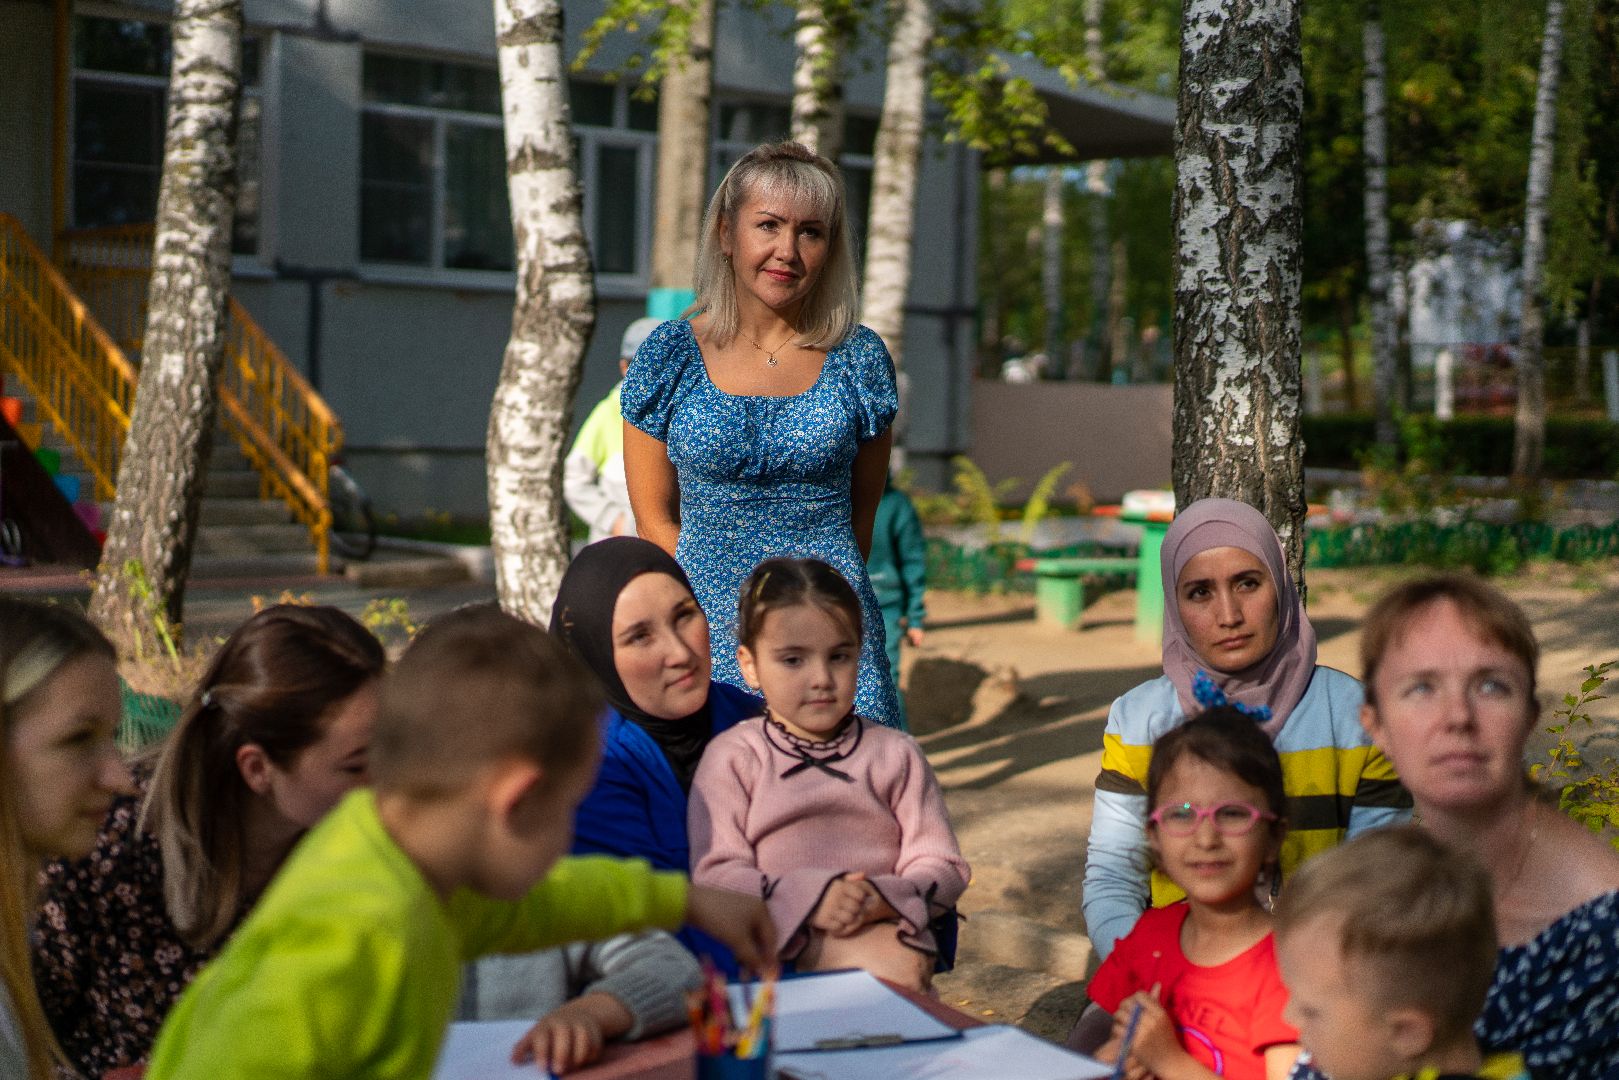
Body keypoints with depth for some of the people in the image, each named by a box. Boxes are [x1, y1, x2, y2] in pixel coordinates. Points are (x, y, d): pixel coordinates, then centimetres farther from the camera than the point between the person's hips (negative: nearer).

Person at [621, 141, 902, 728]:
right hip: (708, 633, 0)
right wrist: (741, 620, -5)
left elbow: (863, 509, 12)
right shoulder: (671, 356, 2)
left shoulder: (858, 359, 5)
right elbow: (653, 515, 3)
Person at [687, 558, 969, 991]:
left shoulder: (895, 754, 14)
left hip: (888, 938, 3)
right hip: (779, 949, -3)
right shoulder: (732, 757, 7)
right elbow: (715, 875, -4)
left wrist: (885, 898, -15)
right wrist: (810, 899, -20)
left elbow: (943, 867, 8)